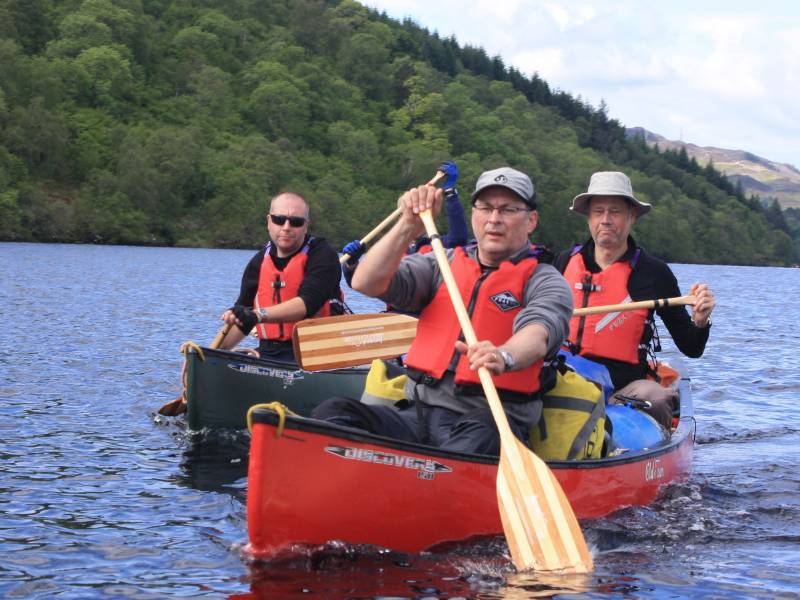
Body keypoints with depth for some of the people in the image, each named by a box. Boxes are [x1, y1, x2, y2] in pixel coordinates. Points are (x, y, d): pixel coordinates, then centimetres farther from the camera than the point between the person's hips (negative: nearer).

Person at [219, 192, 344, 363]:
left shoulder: (323, 255, -3)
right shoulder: (258, 263, 14)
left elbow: (307, 303, -20)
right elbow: (241, 322, 20)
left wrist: (258, 315, -31)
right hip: (269, 354, 5)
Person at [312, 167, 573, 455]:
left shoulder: (544, 281, 7)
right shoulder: (442, 265, 20)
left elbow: (538, 335, -16)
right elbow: (366, 283, 7)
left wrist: (504, 357, -40)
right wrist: (410, 226, -5)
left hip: (492, 421, -4)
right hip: (419, 416, 4)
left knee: (478, 438, -40)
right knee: (333, 412, -23)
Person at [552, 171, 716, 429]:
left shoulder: (654, 273, 5)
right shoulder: (565, 262, 11)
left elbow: (691, 349, 8)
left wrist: (699, 321, -11)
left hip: (625, 386, 0)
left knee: (657, 400, -31)